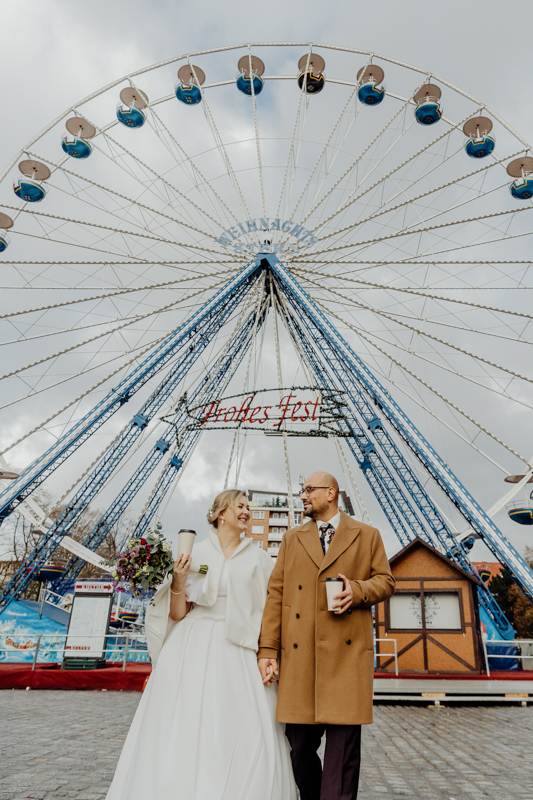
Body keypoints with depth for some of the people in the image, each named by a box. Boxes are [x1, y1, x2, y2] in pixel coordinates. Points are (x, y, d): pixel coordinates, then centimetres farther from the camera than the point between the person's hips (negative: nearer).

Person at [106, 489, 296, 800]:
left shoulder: (259, 559, 8)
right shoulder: (194, 553, 4)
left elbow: (270, 612, 4)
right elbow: (177, 614, 5)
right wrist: (178, 581, -12)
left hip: (239, 655, 1)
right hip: (193, 651, 0)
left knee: (248, 735, -4)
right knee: (183, 731, 2)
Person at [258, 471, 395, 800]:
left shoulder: (367, 535, 10)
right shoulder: (292, 539, 13)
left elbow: (385, 580, 10)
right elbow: (276, 594, 7)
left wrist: (358, 590, -12)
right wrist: (267, 649, 0)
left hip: (347, 653, -2)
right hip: (298, 655, 2)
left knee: (343, 743, 0)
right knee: (300, 743, 8)